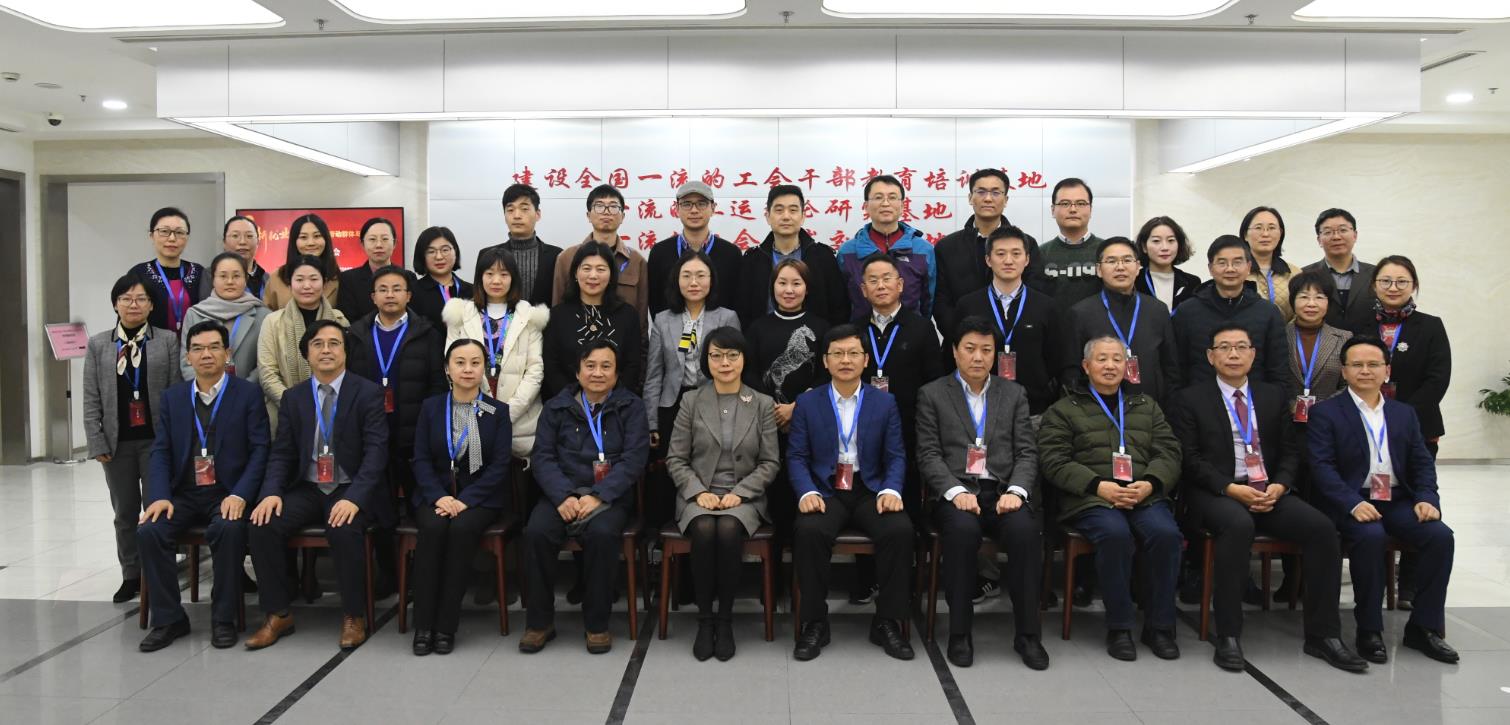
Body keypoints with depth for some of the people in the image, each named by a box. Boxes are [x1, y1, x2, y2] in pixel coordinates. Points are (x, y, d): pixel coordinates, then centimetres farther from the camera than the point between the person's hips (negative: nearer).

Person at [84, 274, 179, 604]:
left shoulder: (168, 341, 1)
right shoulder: (98, 344, 7)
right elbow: (91, 400, 6)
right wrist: (97, 443, -2)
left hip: (156, 440, -2)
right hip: (116, 442, 3)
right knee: (125, 513, 11)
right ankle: (131, 576, 21)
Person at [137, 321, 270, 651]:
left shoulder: (248, 394, 1)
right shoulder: (172, 397, 12)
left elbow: (259, 450, -5)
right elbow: (161, 451, 7)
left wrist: (239, 495, -18)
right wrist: (160, 496, -10)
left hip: (227, 494, -4)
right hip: (183, 494, 4)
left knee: (229, 529, -33)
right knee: (149, 531, -23)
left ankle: (223, 618, -16)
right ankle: (168, 618, -7)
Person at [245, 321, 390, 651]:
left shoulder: (368, 393, -3)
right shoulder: (293, 397, 10)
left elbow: (376, 451, -11)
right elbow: (281, 453, 7)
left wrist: (354, 498, -25)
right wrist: (272, 492, -13)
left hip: (351, 491, -4)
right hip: (307, 489, 4)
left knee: (345, 530, -34)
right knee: (262, 525, -21)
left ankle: (354, 616, -13)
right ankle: (278, 615, -5)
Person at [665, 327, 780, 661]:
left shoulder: (763, 404, 6)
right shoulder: (692, 401, 6)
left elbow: (770, 462, 4)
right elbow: (675, 459, 5)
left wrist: (739, 493, -11)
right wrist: (699, 492, -11)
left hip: (744, 497, 0)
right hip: (698, 494, 1)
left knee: (728, 530, -33)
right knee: (705, 531, -32)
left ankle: (725, 620, -17)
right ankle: (704, 620, -16)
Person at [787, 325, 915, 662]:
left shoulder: (885, 402, 8)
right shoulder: (807, 403, 6)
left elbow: (896, 456, 5)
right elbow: (796, 456, 2)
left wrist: (891, 490, -15)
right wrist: (806, 492, -17)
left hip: (870, 490, 1)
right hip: (825, 491, -1)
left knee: (900, 530, -29)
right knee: (808, 530, -33)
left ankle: (887, 622, -10)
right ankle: (815, 622, -15)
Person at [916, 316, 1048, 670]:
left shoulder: (1014, 394, 17)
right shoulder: (932, 394, 10)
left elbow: (1027, 452, 10)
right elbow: (929, 454, 2)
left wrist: (1016, 491, -10)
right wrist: (956, 491, -15)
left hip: (1003, 491, 2)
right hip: (955, 491, -2)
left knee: (1026, 530, -30)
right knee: (963, 530, -35)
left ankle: (1027, 634, -15)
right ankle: (960, 633, -19)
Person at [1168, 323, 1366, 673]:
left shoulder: (1274, 396, 18)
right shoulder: (1190, 400, 5)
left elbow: (1291, 450, 14)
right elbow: (1188, 459, -3)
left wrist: (1279, 485, -7)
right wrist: (1231, 488, -16)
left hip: (1270, 490, 5)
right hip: (1215, 493, -4)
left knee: (1322, 528, -21)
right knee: (1238, 525, -37)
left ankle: (1323, 634, -9)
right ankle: (1228, 637, -29)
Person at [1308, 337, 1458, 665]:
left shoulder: (1404, 414, 18)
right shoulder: (1325, 413, 2)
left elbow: (1423, 463, 14)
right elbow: (1322, 466, -8)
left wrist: (1427, 499, -6)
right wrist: (1353, 504, -23)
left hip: (1398, 501, 5)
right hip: (1352, 503, -5)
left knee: (1441, 536, -22)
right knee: (1371, 536, -34)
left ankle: (1424, 626, -6)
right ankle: (1369, 630, -18)